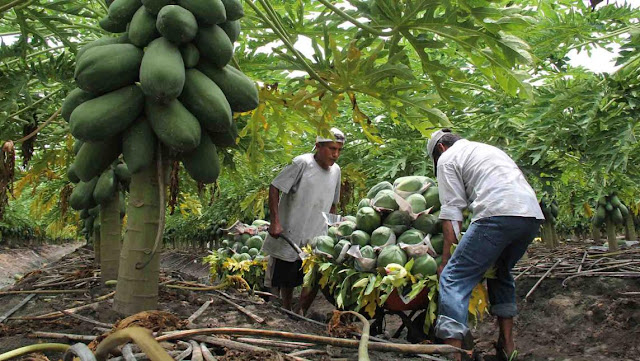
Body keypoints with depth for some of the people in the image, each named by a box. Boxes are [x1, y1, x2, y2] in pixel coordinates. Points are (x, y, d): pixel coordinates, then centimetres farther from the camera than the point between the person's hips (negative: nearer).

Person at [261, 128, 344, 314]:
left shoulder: (336, 170, 7)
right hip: (289, 236, -4)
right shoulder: (302, 163, -12)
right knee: (287, 281, 8)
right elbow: (274, 188, -11)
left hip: (316, 238, 4)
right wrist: (275, 221, -17)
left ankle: (301, 314, 12)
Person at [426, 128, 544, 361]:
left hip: (498, 214, -8)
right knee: (501, 273, 28)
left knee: (453, 278, -7)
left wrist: (445, 260, 5)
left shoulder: (448, 158, 13)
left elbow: (452, 212, 4)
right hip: (533, 214, 8)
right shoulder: (489, 149, 36)